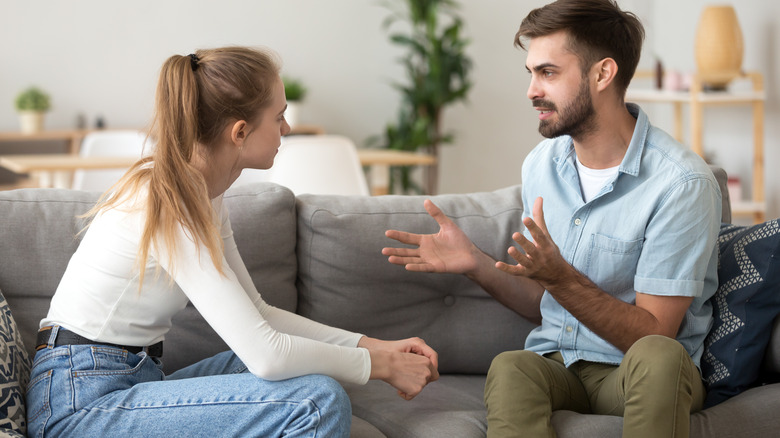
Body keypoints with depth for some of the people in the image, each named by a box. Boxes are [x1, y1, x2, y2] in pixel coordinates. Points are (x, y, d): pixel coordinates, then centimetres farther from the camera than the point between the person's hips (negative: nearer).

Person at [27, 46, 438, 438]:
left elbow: (258, 314, 14)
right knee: (318, 402, -21)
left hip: (132, 380, 10)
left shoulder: (203, 196, 8)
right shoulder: (167, 204, -21)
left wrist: (371, 345, 6)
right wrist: (379, 365, -12)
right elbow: (265, 354, -25)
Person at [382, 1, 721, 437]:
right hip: (558, 363, 3)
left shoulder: (682, 181, -14)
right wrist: (477, 264, -3)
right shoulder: (541, 164, 7)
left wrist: (559, 276, -27)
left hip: (645, 379, -3)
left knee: (656, 356, -39)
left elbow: (652, 333, -15)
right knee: (510, 368, -33)